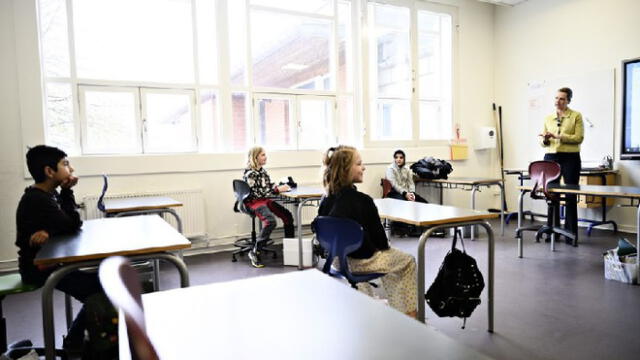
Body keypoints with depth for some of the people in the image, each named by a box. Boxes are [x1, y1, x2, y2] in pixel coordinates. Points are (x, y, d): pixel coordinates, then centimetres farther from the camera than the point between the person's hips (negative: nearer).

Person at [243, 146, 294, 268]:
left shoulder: (262, 170, 11)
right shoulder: (249, 173, -14)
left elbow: (270, 186, 15)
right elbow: (258, 193, -20)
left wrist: (280, 187, -6)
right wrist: (278, 189, -20)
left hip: (265, 200, 8)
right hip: (254, 202, -8)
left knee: (287, 215, 0)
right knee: (270, 221, -31)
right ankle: (254, 252, -21)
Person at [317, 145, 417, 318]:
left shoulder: (327, 200, -5)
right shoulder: (362, 200, -26)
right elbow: (379, 238, -17)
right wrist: (384, 247, 6)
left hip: (339, 258, 7)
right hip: (361, 261, -7)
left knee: (390, 255, 31)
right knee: (408, 261, 19)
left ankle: (397, 308, 39)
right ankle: (409, 313, 28)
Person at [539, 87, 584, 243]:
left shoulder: (576, 116, 1)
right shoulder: (548, 118, 11)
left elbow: (579, 138, -9)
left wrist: (558, 136, -18)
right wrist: (544, 139, -10)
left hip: (570, 158, -3)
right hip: (550, 157, 3)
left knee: (570, 196, 1)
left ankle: (571, 233, 9)